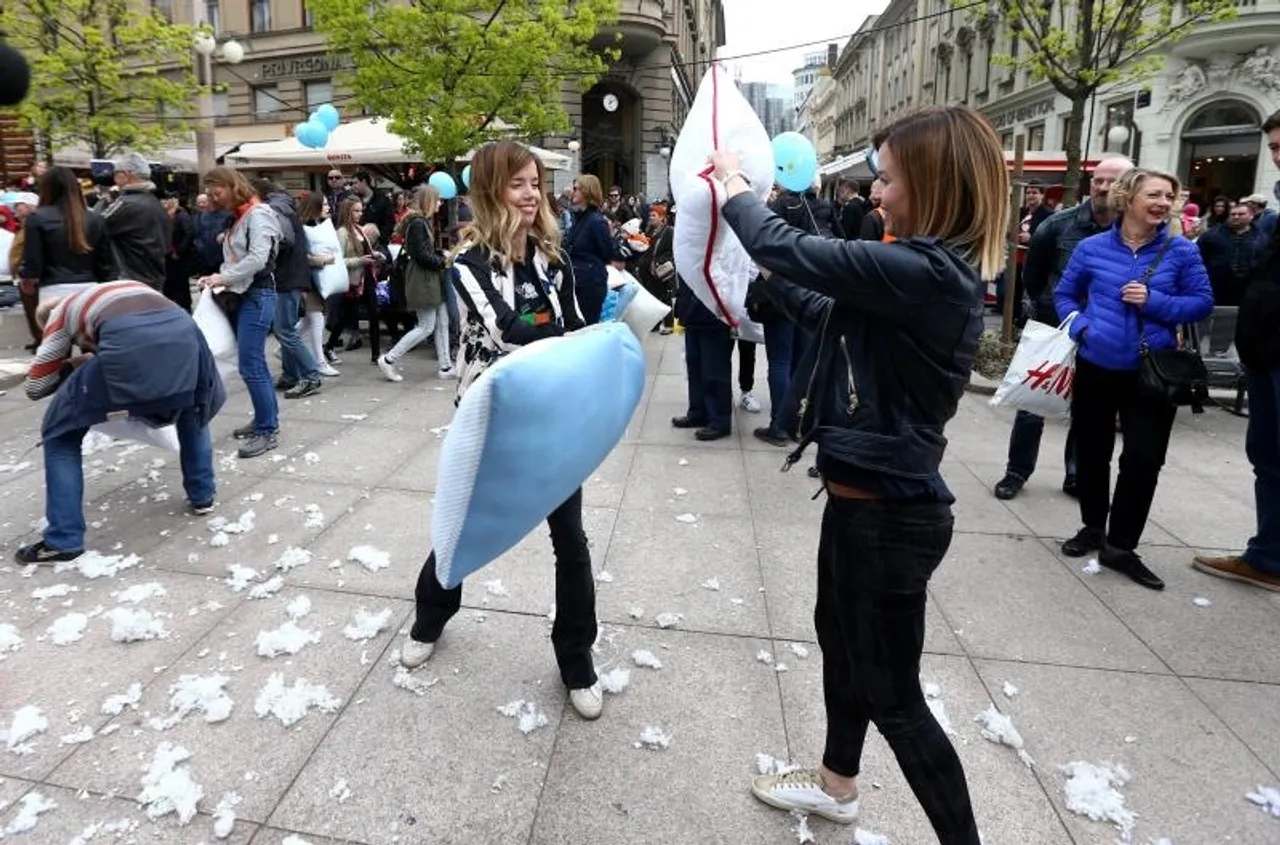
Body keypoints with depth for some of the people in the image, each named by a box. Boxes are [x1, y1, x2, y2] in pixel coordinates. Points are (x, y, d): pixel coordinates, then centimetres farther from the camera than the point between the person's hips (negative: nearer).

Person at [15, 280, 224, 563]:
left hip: (127, 342, -3)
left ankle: (63, 540, 18)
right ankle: (202, 496, 38)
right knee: (192, 409, 37)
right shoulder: (131, 287, 44)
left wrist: (74, 365, 46)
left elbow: (36, 387, 29)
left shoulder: (61, 311, 33)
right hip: (183, 330, 4)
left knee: (60, 433, 19)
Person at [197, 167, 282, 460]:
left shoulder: (258, 214, -9)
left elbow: (258, 259, -20)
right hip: (242, 295, 9)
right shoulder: (238, 218, 19)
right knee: (254, 362, 12)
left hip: (258, 295, -9)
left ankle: (267, 432, -6)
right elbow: (235, 258, 15)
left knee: (250, 365, -11)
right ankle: (267, 419, 21)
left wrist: (223, 277, -16)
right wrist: (217, 277, -2)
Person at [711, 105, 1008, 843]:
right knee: (840, 640, 26)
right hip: (866, 496, 11)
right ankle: (837, 784, 49)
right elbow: (828, 313, 17)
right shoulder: (932, 271, 5)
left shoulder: (922, 274, -25)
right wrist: (767, 272, 11)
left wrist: (736, 188, -3)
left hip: (889, 511, -10)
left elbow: (790, 252, -20)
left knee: (891, 694, 7)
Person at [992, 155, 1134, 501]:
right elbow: (1032, 272, 4)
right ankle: (1017, 471, 18)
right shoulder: (1060, 224, -8)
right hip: (1049, 329, 0)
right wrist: (1044, 306, 8)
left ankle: (1076, 476, 26)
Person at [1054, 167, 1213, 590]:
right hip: (1095, 367, 1)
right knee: (1091, 453, 13)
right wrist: (1081, 328, -8)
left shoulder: (1182, 251, -4)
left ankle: (1121, 546, 11)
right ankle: (1093, 528, 33)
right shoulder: (1092, 248, -2)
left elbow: (1203, 302, -2)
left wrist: (1154, 301, -18)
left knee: (1143, 459, -4)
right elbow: (1064, 295, 8)